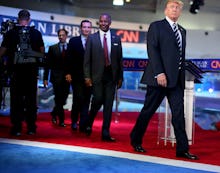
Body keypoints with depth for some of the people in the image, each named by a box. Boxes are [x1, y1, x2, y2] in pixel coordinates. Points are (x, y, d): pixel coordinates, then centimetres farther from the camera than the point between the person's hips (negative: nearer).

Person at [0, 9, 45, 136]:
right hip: (32, 69, 1)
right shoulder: (36, 33, 2)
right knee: (31, 98, 7)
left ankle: (17, 127, 5)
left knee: (16, 98, 5)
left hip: (16, 69, -1)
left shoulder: (11, 33, -1)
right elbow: (42, 51, 8)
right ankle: (31, 127, 9)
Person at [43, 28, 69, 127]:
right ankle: (61, 120, 7)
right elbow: (48, 64, 4)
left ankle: (54, 114, 31)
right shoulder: (52, 48, 5)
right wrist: (45, 78, -1)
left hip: (67, 77, 1)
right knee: (58, 99, -2)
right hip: (56, 77, -1)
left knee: (63, 99, 6)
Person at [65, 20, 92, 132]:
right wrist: (68, 73, -6)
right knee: (78, 99, -7)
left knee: (86, 101, 3)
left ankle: (83, 125, 9)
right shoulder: (73, 41, 6)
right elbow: (69, 58, 2)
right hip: (76, 76, -1)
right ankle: (74, 120, 15)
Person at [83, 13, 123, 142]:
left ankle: (106, 133, 7)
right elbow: (87, 59, 3)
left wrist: (120, 77, 7)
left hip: (111, 75, 2)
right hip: (97, 75, -2)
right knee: (98, 100, -10)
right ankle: (89, 124, 18)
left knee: (109, 104, 1)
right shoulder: (92, 38, 6)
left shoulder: (116, 39, 11)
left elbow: (120, 59, 11)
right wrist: (87, 76, -5)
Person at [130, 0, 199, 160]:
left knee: (179, 114, 2)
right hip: (160, 77, -5)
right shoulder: (156, 26, 1)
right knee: (148, 111, 3)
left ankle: (182, 149, 6)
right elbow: (152, 50, -9)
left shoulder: (182, 31, 20)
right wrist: (159, 73, -18)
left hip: (177, 79, 6)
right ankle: (136, 141, 19)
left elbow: (181, 55, 18)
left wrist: (183, 75, 9)